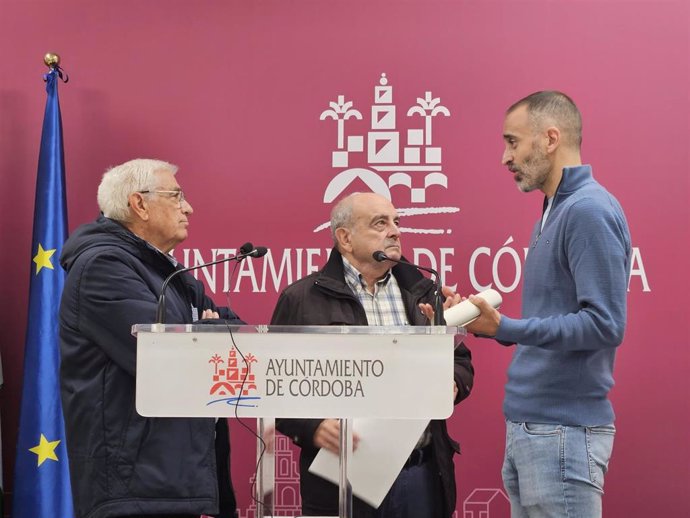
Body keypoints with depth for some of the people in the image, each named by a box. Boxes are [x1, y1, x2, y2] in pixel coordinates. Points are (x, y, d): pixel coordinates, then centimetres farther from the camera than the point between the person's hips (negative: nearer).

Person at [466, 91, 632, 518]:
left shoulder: (589, 210, -15)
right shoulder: (554, 210, 14)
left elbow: (604, 325, -22)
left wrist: (504, 328, -24)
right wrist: (486, 322, 9)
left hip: (563, 432, -9)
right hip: (527, 425, 9)